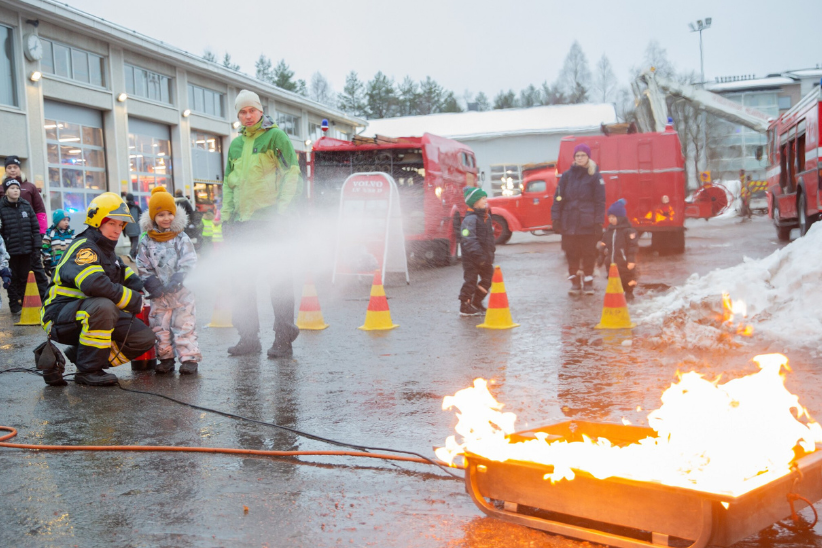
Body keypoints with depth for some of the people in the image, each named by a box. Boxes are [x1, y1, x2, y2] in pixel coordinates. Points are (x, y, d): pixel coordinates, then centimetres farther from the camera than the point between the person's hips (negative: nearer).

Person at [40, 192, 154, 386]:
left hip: (92, 317, 9)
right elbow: (93, 283, -35)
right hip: (60, 318, -8)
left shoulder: (109, 254, 15)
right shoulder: (83, 248, -17)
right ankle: (87, 370, -22)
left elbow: (131, 281, 18)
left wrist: (146, 286, -8)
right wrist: (135, 301, -25)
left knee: (145, 337, -4)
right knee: (102, 305, -39)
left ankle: (80, 354, 6)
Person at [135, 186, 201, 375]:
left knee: (184, 325, -3)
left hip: (182, 291, -3)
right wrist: (152, 284, -8)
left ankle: (189, 358, 1)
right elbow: (143, 267, 6)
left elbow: (189, 262, -5)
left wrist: (178, 279, -18)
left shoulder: (181, 238, 0)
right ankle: (166, 358, 17)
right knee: (160, 326, 7)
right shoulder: (146, 242, 5)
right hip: (159, 295, 3)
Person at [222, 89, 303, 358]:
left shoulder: (276, 136, -1)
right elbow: (229, 182, 23)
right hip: (243, 221, 6)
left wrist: (283, 210, -14)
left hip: (270, 218, -6)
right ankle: (248, 338, 16)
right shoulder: (236, 144, 17)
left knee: (278, 277, -4)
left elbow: (292, 172, -7)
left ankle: (283, 338, 3)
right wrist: (226, 215, 14)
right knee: (242, 278, 7)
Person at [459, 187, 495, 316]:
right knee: (470, 281, -2)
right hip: (471, 257, -9)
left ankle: (476, 303, 25)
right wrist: (478, 255, -30)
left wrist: (491, 250, 21)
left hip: (484, 256, 9)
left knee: (488, 278, 13)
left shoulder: (486, 217, 10)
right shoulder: (470, 219, -19)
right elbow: (469, 239, -27)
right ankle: (464, 307, 9)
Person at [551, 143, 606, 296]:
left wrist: (599, 222, -6)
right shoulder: (567, 176, 7)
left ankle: (588, 282, 16)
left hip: (587, 223, -2)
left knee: (588, 253, 4)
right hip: (569, 222, 2)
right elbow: (558, 198, 7)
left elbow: (600, 201, -1)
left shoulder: (595, 177, 1)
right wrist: (556, 218, 1)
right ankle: (575, 282, 16)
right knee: (572, 253, 5)